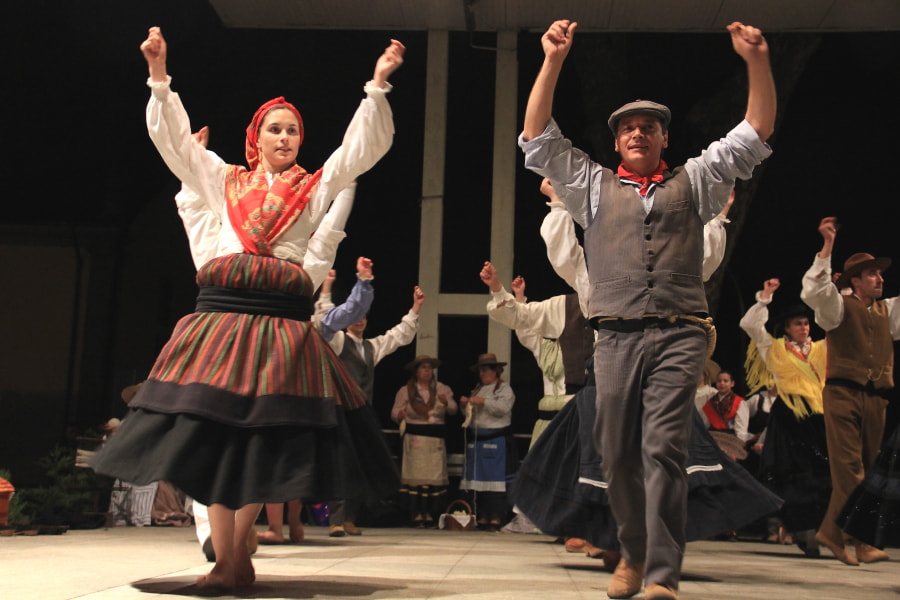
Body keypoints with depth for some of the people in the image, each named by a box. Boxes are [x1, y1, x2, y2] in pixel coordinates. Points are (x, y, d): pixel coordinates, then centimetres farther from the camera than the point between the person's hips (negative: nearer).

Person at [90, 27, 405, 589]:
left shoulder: (315, 188, 14)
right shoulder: (226, 180, 17)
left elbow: (366, 145, 7)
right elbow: (172, 137, 16)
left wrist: (378, 84, -3)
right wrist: (159, 75, 8)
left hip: (282, 323, -1)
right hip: (220, 313, 1)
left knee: (264, 438, -3)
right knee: (213, 431, -4)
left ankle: (238, 554, 8)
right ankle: (225, 562, 2)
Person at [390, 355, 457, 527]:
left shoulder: (442, 389, 11)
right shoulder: (405, 391, 7)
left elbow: (453, 410, 2)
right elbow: (394, 412, 5)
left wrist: (446, 402, -19)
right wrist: (400, 414, -18)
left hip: (436, 439, 2)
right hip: (415, 437, -2)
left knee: (435, 474, -1)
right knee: (416, 474, -5)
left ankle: (429, 513, 5)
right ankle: (416, 513, -1)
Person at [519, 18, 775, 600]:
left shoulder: (693, 182, 18)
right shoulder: (594, 186, 18)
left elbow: (755, 134, 12)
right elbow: (538, 138, 10)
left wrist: (757, 61, 0)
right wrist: (553, 61, 1)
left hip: (678, 336, -1)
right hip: (618, 337, 2)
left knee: (663, 451, -12)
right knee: (618, 454, 4)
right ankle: (635, 552, 24)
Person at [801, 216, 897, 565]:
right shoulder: (839, 305, 3)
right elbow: (814, 291, -14)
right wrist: (827, 248, -19)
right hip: (843, 393, -6)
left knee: (867, 467, 3)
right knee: (850, 467, -11)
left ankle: (834, 532, 8)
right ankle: (860, 541, -9)